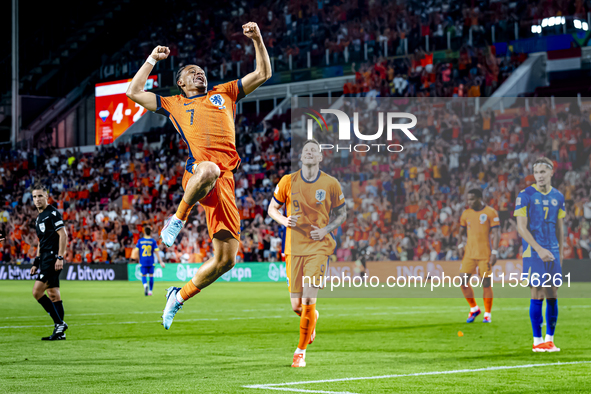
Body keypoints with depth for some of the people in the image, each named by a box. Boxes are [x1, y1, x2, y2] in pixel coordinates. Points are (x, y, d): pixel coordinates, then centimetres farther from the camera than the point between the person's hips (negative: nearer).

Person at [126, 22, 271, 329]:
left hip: (225, 178, 3)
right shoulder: (174, 104, 27)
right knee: (209, 169, -46)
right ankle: (178, 218, -20)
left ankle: (180, 296, 17)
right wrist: (152, 59, 27)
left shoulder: (224, 93, 31)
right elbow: (134, 92, 24)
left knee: (225, 259, -4)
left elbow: (263, 73, 30)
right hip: (198, 168, -3)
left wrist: (257, 39, 17)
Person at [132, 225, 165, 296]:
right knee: (151, 276, 12)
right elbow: (156, 252, -6)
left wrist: (139, 259, 21)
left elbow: (136, 251, 2)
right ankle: (150, 291, 15)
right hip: (151, 262, 0)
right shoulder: (153, 241, -3)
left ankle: (145, 285, -25)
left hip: (142, 262, 0)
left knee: (143, 276, 6)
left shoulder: (140, 240, 0)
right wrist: (161, 262, -4)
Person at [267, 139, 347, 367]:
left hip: (319, 247, -2)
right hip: (294, 248, 2)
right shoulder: (288, 182, 2)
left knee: (309, 299, -15)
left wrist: (326, 229, -7)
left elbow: (341, 213, 11)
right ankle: (312, 318, 40)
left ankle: (301, 351, -1)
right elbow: (272, 208, 11)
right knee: (296, 305, 2)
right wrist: (284, 220, -11)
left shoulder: (330, 184, 0)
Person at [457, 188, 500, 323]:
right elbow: (461, 231, 22)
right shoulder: (466, 213, 10)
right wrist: (460, 244, 4)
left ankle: (487, 314, 12)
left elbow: (496, 234, -5)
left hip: (485, 254, -4)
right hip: (469, 253, 4)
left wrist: (494, 252, -12)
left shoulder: (490, 213, -4)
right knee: (463, 281, -3)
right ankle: (474, 309, 16)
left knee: (486, 283, -1)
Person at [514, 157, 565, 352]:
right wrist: (540, 249, -16)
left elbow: (560, 228, 16)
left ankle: (550, 339, 10)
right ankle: (537, 341, 0)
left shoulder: (558, 197, 10)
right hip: (534, 252, -5)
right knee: (538, 294, -6)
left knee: (553, 295, 3)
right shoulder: (525, 195, -5)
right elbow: (521, 227, -8)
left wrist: (560, 253, 12)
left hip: (552, 252, 5)